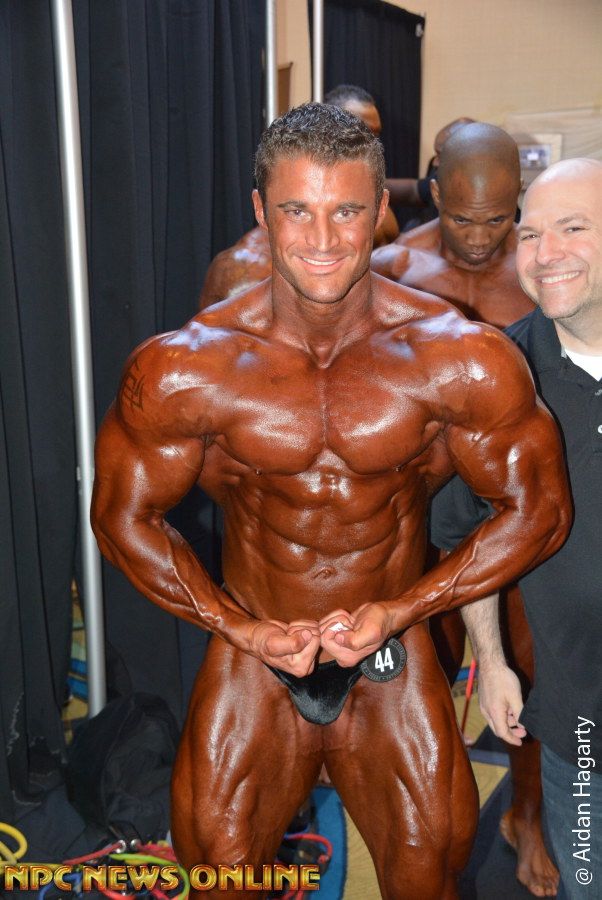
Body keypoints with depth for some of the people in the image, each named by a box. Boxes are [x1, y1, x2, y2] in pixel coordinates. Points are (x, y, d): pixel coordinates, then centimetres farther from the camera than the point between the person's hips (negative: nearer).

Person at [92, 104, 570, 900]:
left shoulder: (461, 359, -15)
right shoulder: (184, 370, -15)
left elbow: (539, 510, -6)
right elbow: (124, 517, -4)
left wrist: (398, 611, -14)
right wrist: (242, 628, -12)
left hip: (396, 662, 0)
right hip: (252, 659, 0)